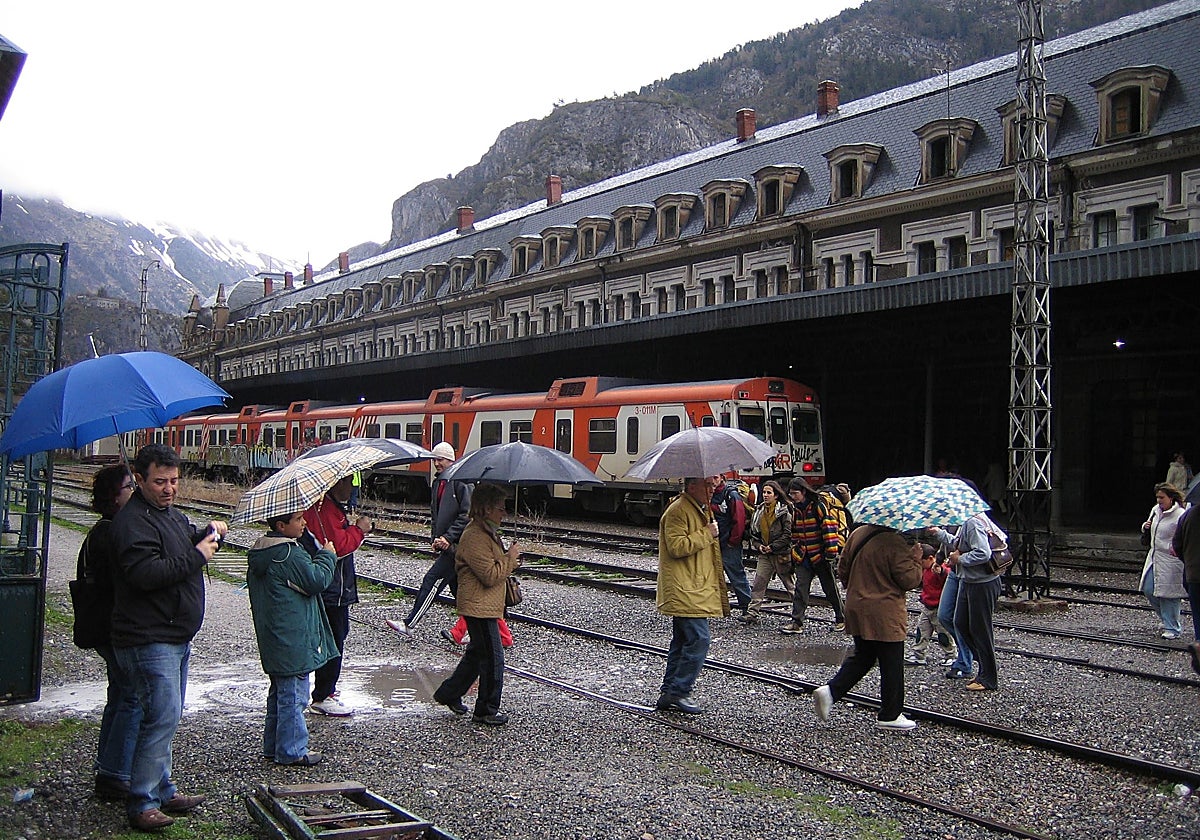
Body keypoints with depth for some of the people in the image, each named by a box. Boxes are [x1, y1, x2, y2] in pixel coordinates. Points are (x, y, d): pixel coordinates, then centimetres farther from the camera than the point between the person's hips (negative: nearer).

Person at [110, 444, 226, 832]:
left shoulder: (170, 513, 15)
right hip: (149, 640, -10)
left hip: (176, 637, 10)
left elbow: (187, 543, 30)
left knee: (166, 716, 17)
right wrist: (196, 556, -20)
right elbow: (145, 573, -28)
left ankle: (162, 790, 28)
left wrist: (208, 533, 8)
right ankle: (141, 803, -3)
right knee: (163, 716, -12)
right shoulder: (133, 521, -16)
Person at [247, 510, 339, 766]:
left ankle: (273, 745, 29)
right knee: (293, 694, -1)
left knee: (279, 692, 20)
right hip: (293, 641, -10)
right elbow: (316, 580, -19)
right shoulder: (289, 554, -21)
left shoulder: (259, 553, 10)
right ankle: (291, 751, 7)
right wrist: (327, 555, -4)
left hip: (274, 639, 10)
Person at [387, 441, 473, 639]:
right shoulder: (438, 483, 15)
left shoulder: (460, 482, -12)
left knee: (432, 580, -8)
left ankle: (409, 624, -4)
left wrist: (448, 537, -18)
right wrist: (436, 537, 8)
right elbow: (434, 513, 21)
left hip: (457, 545, -9)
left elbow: (467, 515, -17)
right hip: (446, 544, 9)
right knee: (457, 587, 11)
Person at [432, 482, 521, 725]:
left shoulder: (488, 532, 13)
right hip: (480, 607, -11)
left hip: (486, 606, 11)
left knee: (478, 653, 20)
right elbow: (490, 576, -24)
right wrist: (510, 559, -12)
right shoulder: (474, 537, -21)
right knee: (493, 658, -3)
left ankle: (449, 694, 33)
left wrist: (509, 561, 8)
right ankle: (487, 710, 9)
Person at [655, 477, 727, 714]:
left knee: (682, 642, 12)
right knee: (698, 639, -14)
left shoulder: (702, 509, 18)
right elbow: (676, 547, -24)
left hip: (696, 589, 11)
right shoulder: (678, 510, -14)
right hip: (685, 591, -11)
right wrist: (706, 534, -18)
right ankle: (679, 692, -8)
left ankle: (668, 694, 18)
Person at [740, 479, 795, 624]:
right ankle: (753, 613, 1)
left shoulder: (784, 510, -8)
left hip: (782, 554, -5)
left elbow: (788, 534, -13)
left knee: (791, 585, 7)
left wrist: (773, 547, -16)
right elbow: (753, 532, 16)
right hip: (764, 554, 5)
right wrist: (758, 546, -1)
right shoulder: (758, 511, 10)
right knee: (758, 584, -2)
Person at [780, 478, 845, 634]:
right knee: (800, 589, -4)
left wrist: (831, 553, -17)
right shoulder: (795, 510, 9)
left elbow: (829, 529, -15)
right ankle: (796, 622, -5)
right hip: (803, 558, 5)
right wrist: (794, 553, 19)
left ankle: (841, 619, 23)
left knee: (830, 589, 7)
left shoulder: (818, 507, -12)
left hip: (820, 557, -5)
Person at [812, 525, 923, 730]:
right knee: (891, 665, 6)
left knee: (862, 656, 20)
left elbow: (842, 569, 12)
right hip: (885, 616, -7)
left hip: (857, 609, 7)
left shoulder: (857, 533, 3)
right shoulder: (895, 543, -19)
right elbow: (909, 580, -15)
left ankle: (830, 691, 5)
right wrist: (916, 555, -3)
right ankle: (890, 715, 16)